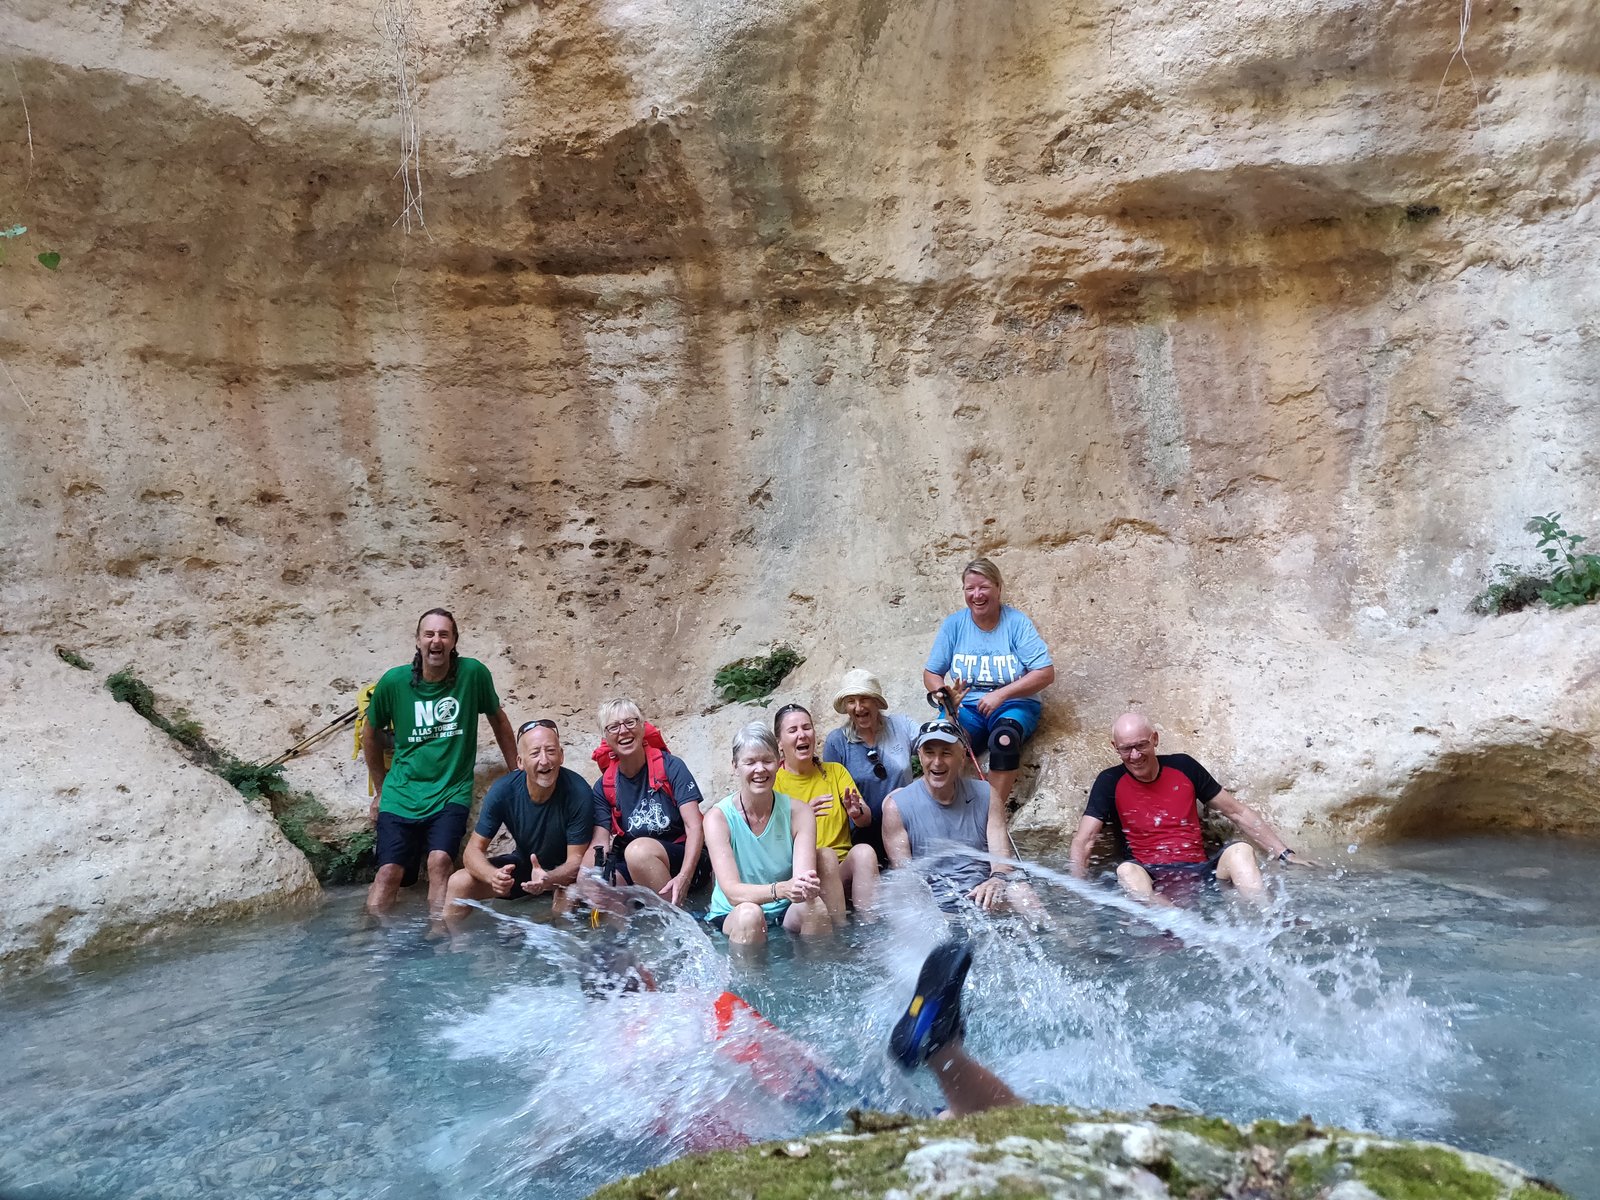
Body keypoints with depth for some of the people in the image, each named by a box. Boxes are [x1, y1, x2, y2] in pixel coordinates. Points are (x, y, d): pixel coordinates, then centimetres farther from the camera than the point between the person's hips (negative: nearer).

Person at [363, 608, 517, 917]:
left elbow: (498, 720, 10)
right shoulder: (394, 681, -3)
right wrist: (380, 789, 18)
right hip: (401, 795, 1)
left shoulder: (473, 674, -6)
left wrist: (517, 775, 12)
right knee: (390, 872, -8)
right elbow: (371, 734, 14)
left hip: (451, 794, -1)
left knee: (440, 861, -20)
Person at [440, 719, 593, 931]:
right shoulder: (502, 790, -21)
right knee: (458, 884, -14)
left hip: (562, 871, -3)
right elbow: (473, 850, -17)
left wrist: (548, 880, -46)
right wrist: (493, 875, -40)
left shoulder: (577, 792, -28)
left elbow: (576, 860, -24)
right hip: (522, 863, 3)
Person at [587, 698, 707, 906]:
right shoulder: (604, 787, 5)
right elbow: (600, 844, -4)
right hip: (632, 868, 4)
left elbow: (695, 828, -13)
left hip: (682, 860, -3)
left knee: (638, 848, -34)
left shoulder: (670, 767, -6)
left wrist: (684, 877, -30)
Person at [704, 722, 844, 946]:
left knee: (815, 907, -28)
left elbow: (804, 878, -18)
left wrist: (807, 886, -43)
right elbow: (732, 891, -24)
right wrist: (780, 890, -42)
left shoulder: (798, 812, -7)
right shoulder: (718, 818, -13)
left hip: (788, 914, 2)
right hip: (732, 917, -2)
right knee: (749, 914, -33)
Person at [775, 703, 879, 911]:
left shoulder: (835, 771, 17)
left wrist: (857, 811, -17)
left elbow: (866, 820, 7)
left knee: (863, 852, -29)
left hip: (843, 868, 3)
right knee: (826, 855, -33)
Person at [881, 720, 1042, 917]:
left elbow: (1002, 853, -1)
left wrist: (997, 879, -25)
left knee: (1021, 891, -30)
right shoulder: (896, 807, -2)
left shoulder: (985, 796, 8)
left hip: (982, 891, 2)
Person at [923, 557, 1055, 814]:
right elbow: (931, 673, 7)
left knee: (1004, 738, -37)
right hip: (966, 707, 2)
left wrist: (1001, 694, -19)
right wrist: (946, 696, -16)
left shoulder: (1017, 622, -4)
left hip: (1012, 705, -2)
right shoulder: (953, 624, 4)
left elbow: (1046, 673, -9)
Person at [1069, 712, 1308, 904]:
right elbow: (1082, 841, -4)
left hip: (1200, 872, 3)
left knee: (1239, 851, -23)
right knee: (1126, 871, -34)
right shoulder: (1110, 782, 3)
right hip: (1150, 881, -2)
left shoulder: (1183, 767, 9)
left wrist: (1285, 854, 7)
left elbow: (1238, 813, 14)